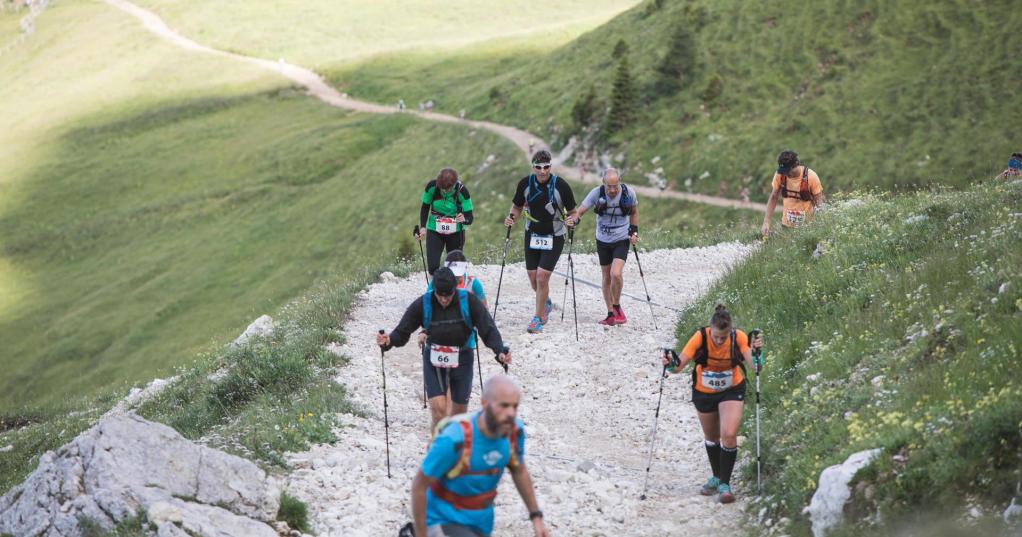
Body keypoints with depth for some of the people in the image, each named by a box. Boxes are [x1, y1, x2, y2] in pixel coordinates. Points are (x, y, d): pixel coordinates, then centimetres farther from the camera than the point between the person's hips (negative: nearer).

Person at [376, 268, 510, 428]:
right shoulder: (423, 304, -13)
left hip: (461, 360, 1)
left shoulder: (469, 301, -16)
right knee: (438, 409, -15)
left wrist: (500, 351, -33)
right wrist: (389, 340, -31)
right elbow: (402, 331, -9)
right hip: (433, 361, 0)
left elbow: (488, 330, -16)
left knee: (459, 412, 13)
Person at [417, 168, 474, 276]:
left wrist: (464, 219, -42)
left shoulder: (462, 191, -22)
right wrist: (422, 227, -10)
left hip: (456, 232, -1)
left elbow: (469, 218, -19)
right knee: (432, 267, -11)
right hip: (434, 230, 1)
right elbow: (425, 207, 1)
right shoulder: (431, 187, -17)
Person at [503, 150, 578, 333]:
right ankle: (546, 303, 38)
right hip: (532, 234, 4)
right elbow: (517, 206, 9)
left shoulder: (561, 185, -16)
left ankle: (538, 318, 0)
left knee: (542, 276, -13)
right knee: (533, 277, 7)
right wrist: (512, 217, -11)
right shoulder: (525, 183, -7)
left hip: (554, 237, -4)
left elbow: (572, 212, -4)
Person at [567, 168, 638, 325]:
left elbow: (634, 212, 6)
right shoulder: (597, 193, -16)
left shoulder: (629, 193, -13)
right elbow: (581, 210, -18)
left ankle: (617, 306, 4)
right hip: (603, 241, 2)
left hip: (621, 240, -2)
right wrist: (574, 220, -39)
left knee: (616, 274, -20)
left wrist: (634, 231, -2)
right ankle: (611, 314, 23)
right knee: (607, 278, 10)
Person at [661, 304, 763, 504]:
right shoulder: (700, 337, -26)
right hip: (704, 392, 1)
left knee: (729, 435, -17)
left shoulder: (739, 337, -25)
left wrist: (755, 351, -53)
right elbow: (680, 365, -24)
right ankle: (717, 477, 40)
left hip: (732, 390, -1)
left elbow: (752, 364, -34)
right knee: (711, 437, 17)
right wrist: (672, 365, -45)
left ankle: (725, 484, -5)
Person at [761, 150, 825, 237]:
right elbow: (773, 198, 5)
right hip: (786, 225, 3)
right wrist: (766, 222, -3)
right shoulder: (780, 175, -6)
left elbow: (819, 204, -8)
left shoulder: (811, 177, -14)